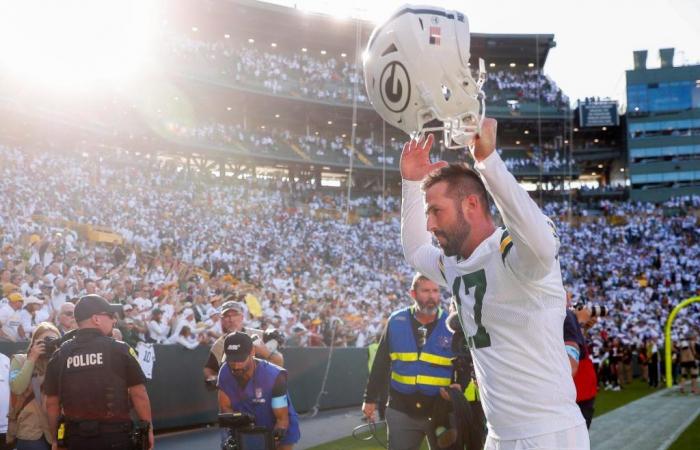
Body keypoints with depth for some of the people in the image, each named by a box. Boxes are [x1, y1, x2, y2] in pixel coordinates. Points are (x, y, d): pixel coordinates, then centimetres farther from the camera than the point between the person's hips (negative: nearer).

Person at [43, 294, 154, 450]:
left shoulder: (60, 355, 5)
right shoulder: (119, 349, -4)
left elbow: (52, 403, 7)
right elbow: (138, 394, -5)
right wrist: (148, 427, 5)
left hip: (76, 436, 3)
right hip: (115, 434, -3)